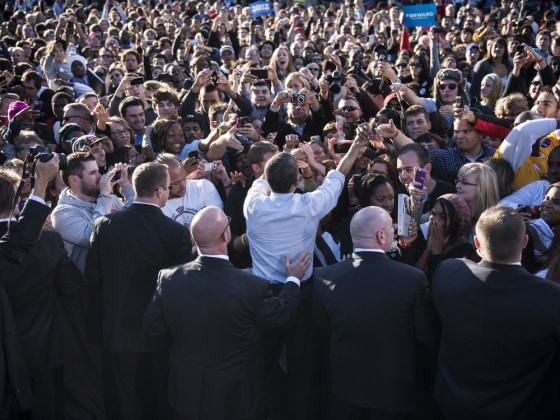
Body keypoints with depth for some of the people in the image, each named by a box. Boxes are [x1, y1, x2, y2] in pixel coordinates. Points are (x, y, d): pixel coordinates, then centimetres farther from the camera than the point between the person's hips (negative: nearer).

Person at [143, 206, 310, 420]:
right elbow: (282, 315, -7)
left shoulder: (168, 279, -20)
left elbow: (151, 326, -4)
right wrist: (294, 279, 10)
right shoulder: (253, 287, -27)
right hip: (233, 396, -2)